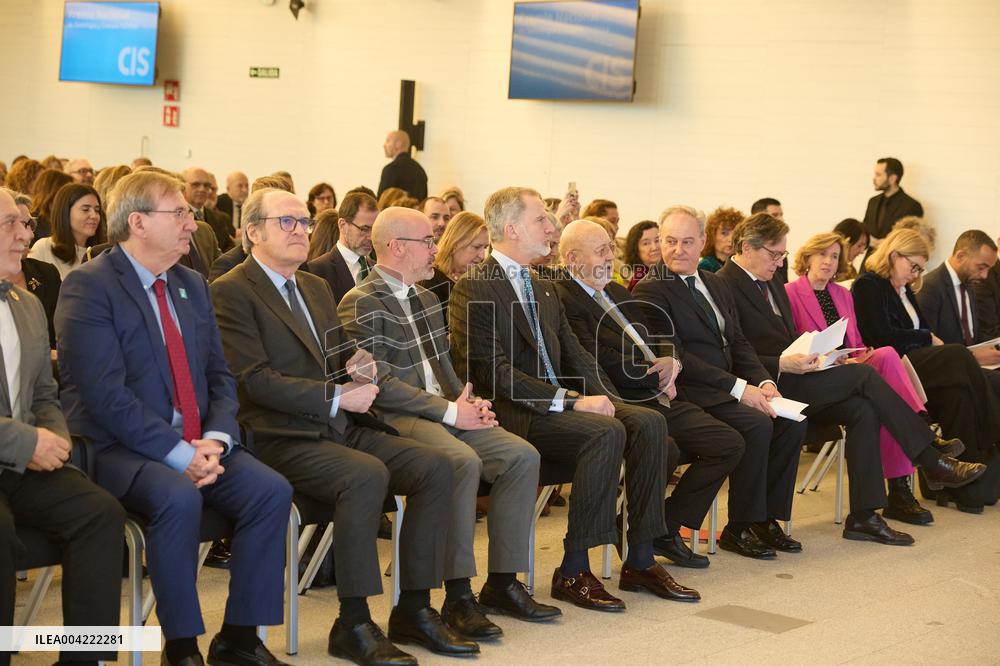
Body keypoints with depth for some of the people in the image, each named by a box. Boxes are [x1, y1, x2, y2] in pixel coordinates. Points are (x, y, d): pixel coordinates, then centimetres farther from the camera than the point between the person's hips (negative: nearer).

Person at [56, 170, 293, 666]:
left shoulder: (193, 286, 16)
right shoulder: (88, 287, -8)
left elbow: (219, 376, 13)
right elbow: (105, 394, -18)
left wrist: (215, 440, -7)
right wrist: (178, 454, -22)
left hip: (200, 444, 7)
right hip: (121, 450, -6)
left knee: (271, 491, -17)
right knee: (179, 498, -34)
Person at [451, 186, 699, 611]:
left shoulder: (544, 290, 21)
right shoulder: (474, 290, -8)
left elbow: (573, 353, 19)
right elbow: (494, 372, -17)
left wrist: (601, 395, -2)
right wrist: (571, 400, -21)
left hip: (559, 401, 8)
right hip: (513, 413, -8)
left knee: (649, 422, -13)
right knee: (607, 433, -30)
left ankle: (640, 561, -8)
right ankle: (573, 571, -22)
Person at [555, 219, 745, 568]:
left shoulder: (617, 292, 24)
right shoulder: (564, 300, -6)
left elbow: (661, 341, 26)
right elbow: (599, 360, -16)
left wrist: (670, 362, 1)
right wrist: (657, 373, -5)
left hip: (659, 399, 9)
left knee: (729, 444, -4)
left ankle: (668, 527, 4)